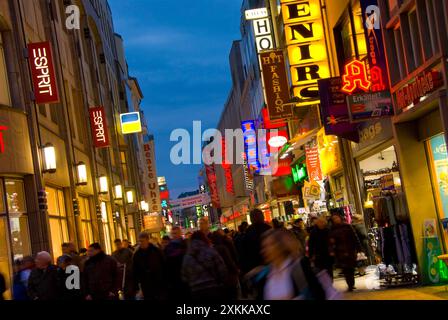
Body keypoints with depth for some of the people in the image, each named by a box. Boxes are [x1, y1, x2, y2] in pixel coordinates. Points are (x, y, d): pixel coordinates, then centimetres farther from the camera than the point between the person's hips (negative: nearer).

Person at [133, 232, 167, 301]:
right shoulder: (137, 254, 2)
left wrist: (165, 282, -5)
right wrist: (136, 287, 1)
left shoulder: (156, 251, -3)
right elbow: (134, 271, 4)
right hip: (146, 286, 1)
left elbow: (163, 266, -2)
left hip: (159, 284, -1)